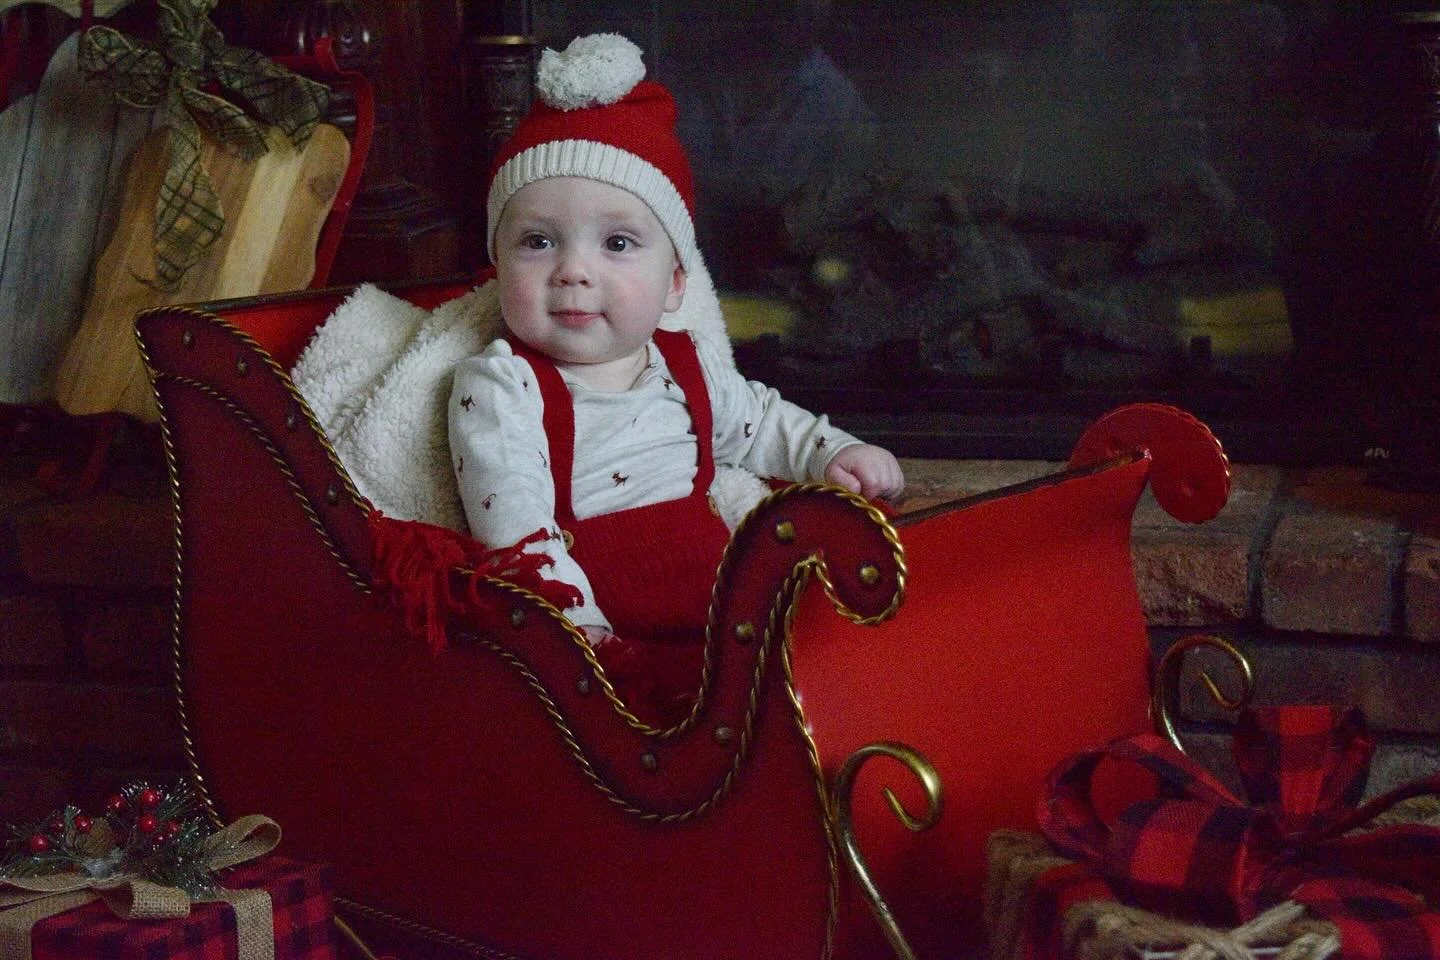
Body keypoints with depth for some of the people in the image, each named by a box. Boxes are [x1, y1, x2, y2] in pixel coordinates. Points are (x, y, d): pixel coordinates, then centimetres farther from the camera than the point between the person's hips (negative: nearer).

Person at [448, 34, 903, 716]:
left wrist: (835, 455, 19)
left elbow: (762, 423, 36)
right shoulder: (498, 386, -5)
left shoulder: (691, 367, 15)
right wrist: (582, 630, -26)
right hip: (603, 630, -7)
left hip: (719, 602, 7)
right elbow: (513, 522, -16)